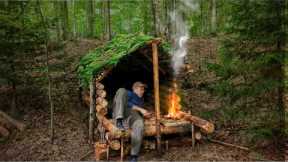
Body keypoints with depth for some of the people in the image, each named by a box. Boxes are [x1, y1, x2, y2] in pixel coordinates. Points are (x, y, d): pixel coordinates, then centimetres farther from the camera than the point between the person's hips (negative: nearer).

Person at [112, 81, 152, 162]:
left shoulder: (141, 100, 34)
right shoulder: (128, 93, 16)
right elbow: (127, 104, -5)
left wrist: (145, 114, 12)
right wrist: (140, 109, -11)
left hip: (132, 116, 3)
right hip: (120, 114, -3)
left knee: (139, 123, -37)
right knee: (121, 90, -21)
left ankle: (134, 155, -36)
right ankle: (119, 121, -36)